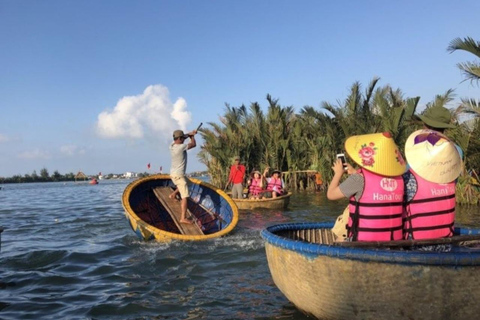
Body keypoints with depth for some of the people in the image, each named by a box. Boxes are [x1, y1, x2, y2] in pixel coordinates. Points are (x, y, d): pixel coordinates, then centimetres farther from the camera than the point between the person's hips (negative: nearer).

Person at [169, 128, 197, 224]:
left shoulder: (172, 145, 2)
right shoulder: (181, 147, -21)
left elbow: (179, 137, 20)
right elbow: (193, 144, -8)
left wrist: (190, 133, 11)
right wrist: (192, 136, 11)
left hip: (173, 173, 9)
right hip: (178, 175, -9)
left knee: (187, 182, 34)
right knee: (185, 197, -9)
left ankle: (174, 193, 27)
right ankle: (183, 218, -13)